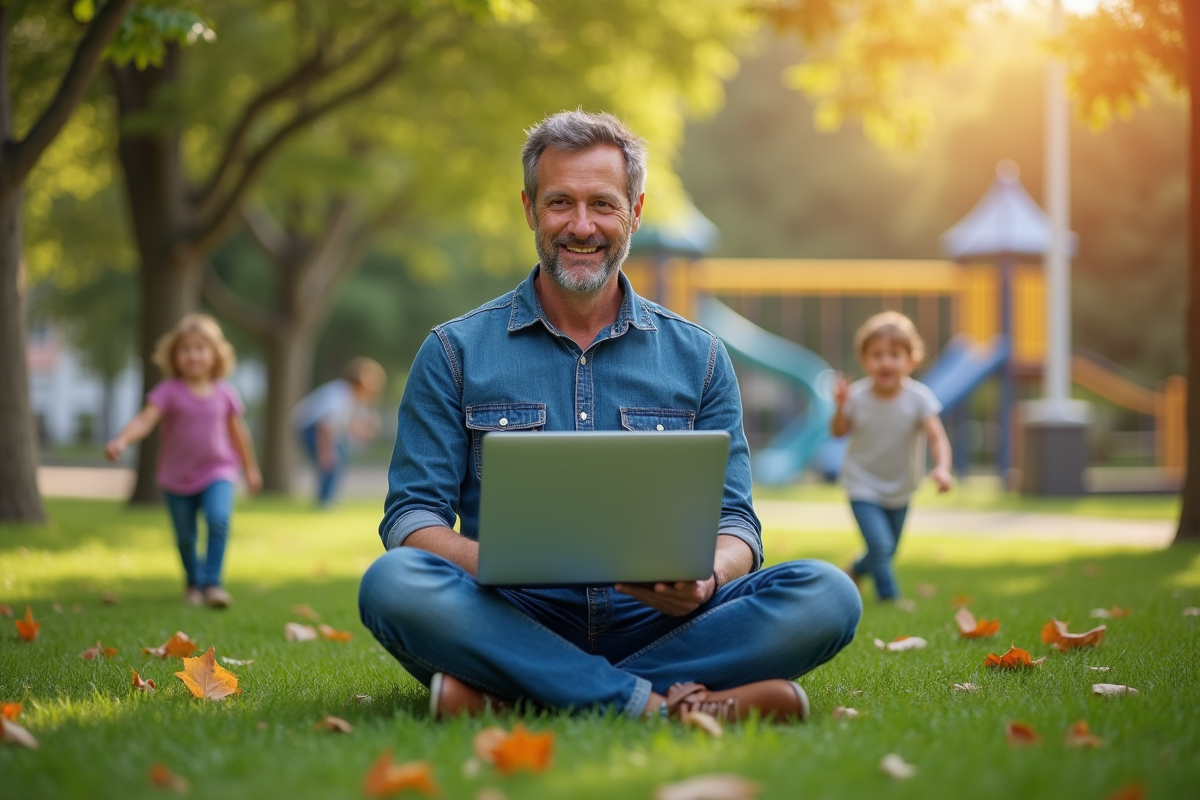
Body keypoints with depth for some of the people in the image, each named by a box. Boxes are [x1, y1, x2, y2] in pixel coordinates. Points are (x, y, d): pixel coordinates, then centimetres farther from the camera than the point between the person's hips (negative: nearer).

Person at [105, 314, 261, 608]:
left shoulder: (225, 393, -4)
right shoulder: (169, 391, -12)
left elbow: (237, 432, 11)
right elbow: (145, 420, -27)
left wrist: (250, 469, 22)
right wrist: (121, 440, -46)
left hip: (217, 473, 0)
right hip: (177, 477, 0)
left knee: (218, 519, -25)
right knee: (185, 537, 10)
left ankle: (212, 583, -16)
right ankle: (194, 582, 37)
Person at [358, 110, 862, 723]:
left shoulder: (698, 358, 14)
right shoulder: (454, 352, 9)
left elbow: (733, 519, 11)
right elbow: (412, 516, 4)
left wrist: (706, 578, -15)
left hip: (655, 623, 2)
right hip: (516, 620, -2)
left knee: (826, 594, -25)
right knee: (392, 583, -32)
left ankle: (509, 698, -29)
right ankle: (653, 704, -35)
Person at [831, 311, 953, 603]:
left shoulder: (918, 398, -21)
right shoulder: (857, 396, -18)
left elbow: (938, 438, -27)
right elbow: (838, 432, -4)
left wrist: (941, 468, -46)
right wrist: (841, 407, -24)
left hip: (900, 488, 2)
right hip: (863, 486, -2)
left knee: (888, 552, 18)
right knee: (880, 544, -19)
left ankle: (856, 571, 49)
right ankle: (890, 596, 2)